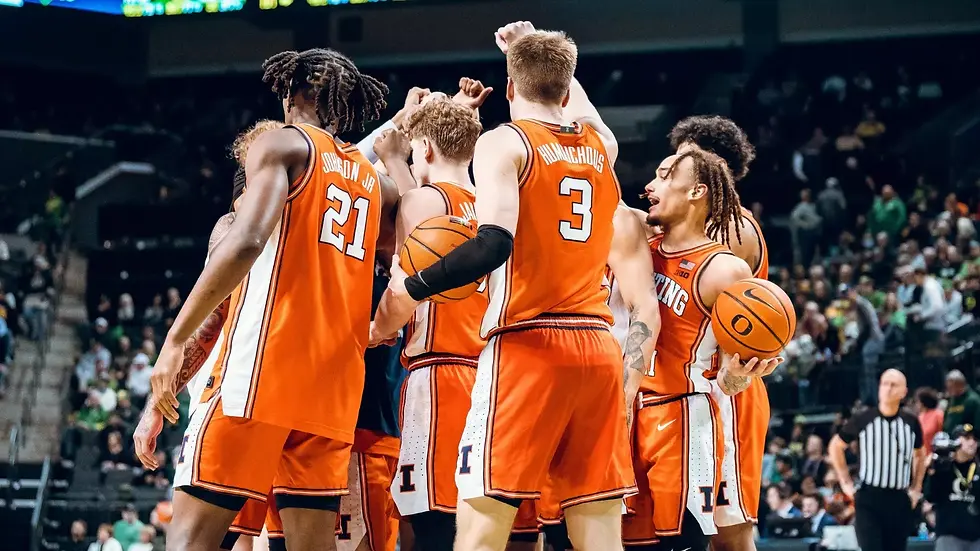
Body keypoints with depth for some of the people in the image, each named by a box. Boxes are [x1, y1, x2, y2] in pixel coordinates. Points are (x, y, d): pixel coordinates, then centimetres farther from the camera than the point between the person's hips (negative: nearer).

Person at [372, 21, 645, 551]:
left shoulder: (504, 143, -2)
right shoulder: (601, 144, 15)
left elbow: (494, 244, -17)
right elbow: (579, 108, 42)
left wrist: (409, 290, -8)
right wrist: (542, 51, 53)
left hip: (526, 347, -5)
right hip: (597, 348, 5)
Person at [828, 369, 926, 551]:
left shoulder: (911, 423, 3)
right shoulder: (862, 420, -5)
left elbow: (920, 455, 22)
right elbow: (836, 446, 10)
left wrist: (916, 489, 13)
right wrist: (846, 482, 5)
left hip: (900, 500, 3)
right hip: (868, 498, -3)